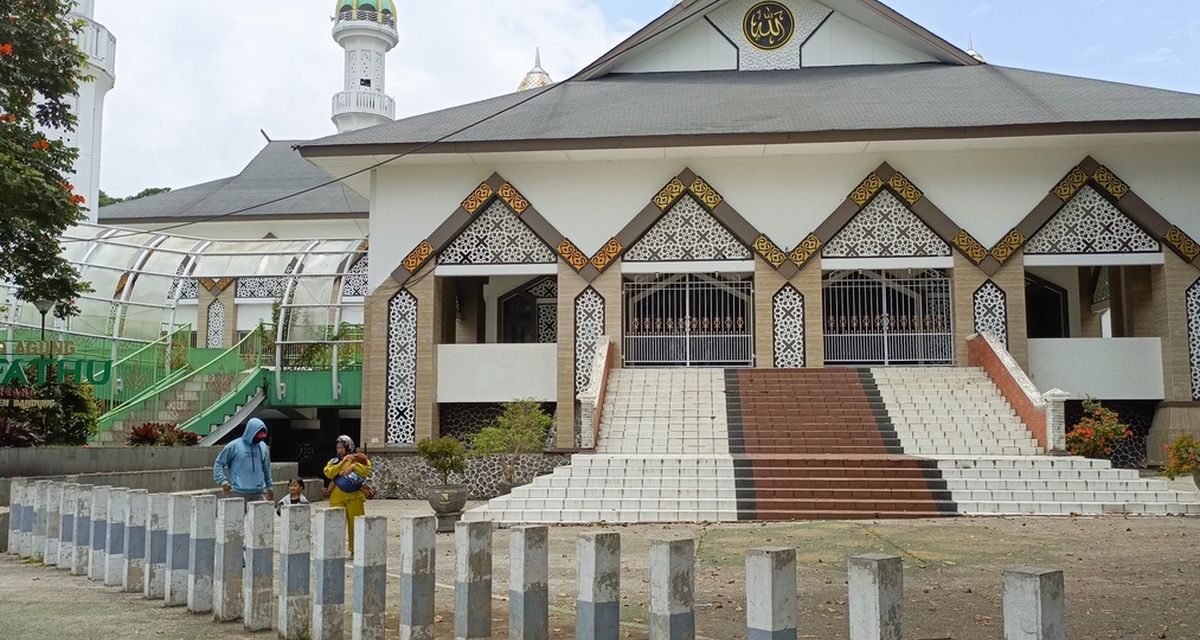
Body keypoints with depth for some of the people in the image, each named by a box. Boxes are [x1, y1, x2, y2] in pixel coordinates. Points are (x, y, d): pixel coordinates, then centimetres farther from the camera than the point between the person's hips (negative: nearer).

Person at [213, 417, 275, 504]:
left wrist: (269, 486, 24)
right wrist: (223, 481, -11)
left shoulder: (263, 447, 10)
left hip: (259, 493, 4)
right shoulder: (234, 446, -4)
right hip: (239, 493, -4)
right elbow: (219, 463, 1)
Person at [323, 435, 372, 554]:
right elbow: (329, 473, -6)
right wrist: (343, 461, -10)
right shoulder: (334, 461, 13)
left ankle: (355, 551, 10)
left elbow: (366, 470, -7)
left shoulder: (358, 459, 6)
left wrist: (353, 466, -16)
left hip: (354, 497, -1)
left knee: (355, 523, 1)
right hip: (337, 497, 1)